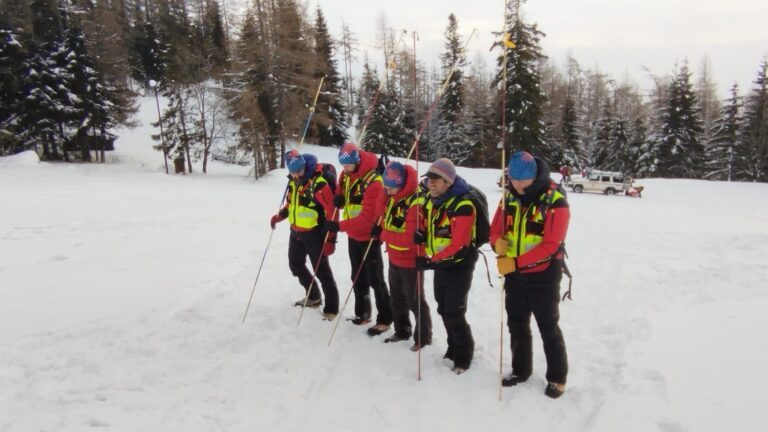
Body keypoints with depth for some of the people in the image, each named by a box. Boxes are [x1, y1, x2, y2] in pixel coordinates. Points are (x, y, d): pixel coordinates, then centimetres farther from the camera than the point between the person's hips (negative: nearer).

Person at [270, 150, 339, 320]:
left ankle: (331, 307, 11)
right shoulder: (293, 182, 3)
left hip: (313, 234, -8)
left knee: (322, 271, -1)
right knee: (296, 265, 20)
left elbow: (331, 212, -22)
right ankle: (313, 296, 38)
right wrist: (279, 216, 2)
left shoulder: (318, 183, -22)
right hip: (296, 232, 8)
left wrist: (330, 239, -23)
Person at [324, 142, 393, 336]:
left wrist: (340, 226, -32)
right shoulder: (345, 175, 0)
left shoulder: (373, 182, -25)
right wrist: (339, 199, -11)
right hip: (353, 235, 8)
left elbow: (368, 217, -29)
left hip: (369, 237, -8)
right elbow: (341, 196, 15)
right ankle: (362, 313, 33)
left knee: (375, 279, 1)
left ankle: (385, 319, 14)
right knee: (358, 277, 18)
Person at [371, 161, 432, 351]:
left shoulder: (417, 202, -26)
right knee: (397, 298, 21)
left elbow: (408, 238, -30)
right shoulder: (393, 197, 1)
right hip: (394, 259, 8)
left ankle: (423, 337, 25)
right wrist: (381, 230, -10)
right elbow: (387, 221, 12)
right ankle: (402, 331, 40)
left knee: (415, 301, 7)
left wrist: (382, 234, -22)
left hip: (410, 261, -8)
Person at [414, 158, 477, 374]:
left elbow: (458, 246, -27)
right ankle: (454, 347, 35)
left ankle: (463, 355, 17)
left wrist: (430, 262, -27)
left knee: (454, 313, -3)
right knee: (444, 310, 16)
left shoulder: (462, 205, -24)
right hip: (439, 264, 8)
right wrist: (421, 235, -6)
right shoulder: (431, 201, 3)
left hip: (459, 266, -8)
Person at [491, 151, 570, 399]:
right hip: (514, 275, 5)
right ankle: (521, 370, 35)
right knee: (517, 325, 17)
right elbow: (496, 229, 7)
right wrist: (498, 243, -17)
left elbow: (550, 245, -23)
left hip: (543, 276, -5)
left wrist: (516, 263, -27)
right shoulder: (510, 198, 1)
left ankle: (557, 377, 28)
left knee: (548, 328, 9)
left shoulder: (555, 202, -17)